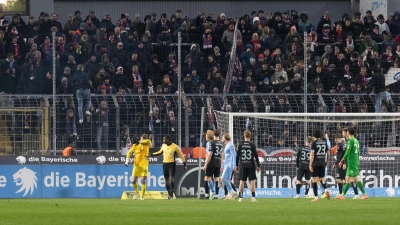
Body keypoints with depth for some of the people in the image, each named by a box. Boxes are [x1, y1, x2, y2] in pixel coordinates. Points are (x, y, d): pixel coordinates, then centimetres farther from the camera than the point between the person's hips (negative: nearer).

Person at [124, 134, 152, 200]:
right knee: (134, 181, 2)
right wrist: (127, 160, -8)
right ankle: (137, 193, 28)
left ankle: (142, 196, -3)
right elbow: (130, 152, 4)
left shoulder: (147, 144, -3)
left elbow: (148, 141, -26)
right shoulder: (135, 145, 0)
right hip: (137, 165, 2)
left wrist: (139, 142, -22)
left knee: (143, 180, -12)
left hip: (144, 165, -2)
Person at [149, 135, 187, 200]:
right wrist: (151, 154, 21)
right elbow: (160, 152, 24)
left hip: (172, 164, -5)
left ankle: (171, 194, -19)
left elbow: (181, 155, -3)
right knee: (166, 180, 7)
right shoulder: (164, 145, 4)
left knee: (171, 179, -17)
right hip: (165, 164, 5)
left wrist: (184, 164, -4)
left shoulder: (175, 146, -10)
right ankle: (169, 194, 19)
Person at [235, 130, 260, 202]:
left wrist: (237, 165, 14)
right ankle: (253, 197, -6)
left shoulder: (240, 145, 1)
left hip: (242, 166, 1)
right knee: (252, 181, 1)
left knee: (242, 181, 4)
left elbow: (237, 156, 5)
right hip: (251, 165, -1)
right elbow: (256, 156, -2)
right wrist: (258, 166, 5)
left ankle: (240, 197, 2)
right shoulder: (252, 145, -3)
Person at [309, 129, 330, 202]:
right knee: (322, 179, 14)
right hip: (322, 163, 4)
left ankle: (316, 197, 0)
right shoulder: (324, 142, 8)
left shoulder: (314, 142, -6)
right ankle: (326, 190, -16)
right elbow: (328, 153, 13)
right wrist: (326, 161, 27)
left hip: (315, 163, -4)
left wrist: (310, 165, -9)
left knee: (314, 180, 3)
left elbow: (312, 154, -11)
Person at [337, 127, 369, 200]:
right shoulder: (356, 141, 15)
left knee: (356, 179, -8)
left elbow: (348, 152, -17)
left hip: (351, 163, -9)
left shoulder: (350, 140, -11)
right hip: (355, 162, 9)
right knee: (347, 178, 11)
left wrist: (342, 161, -10)